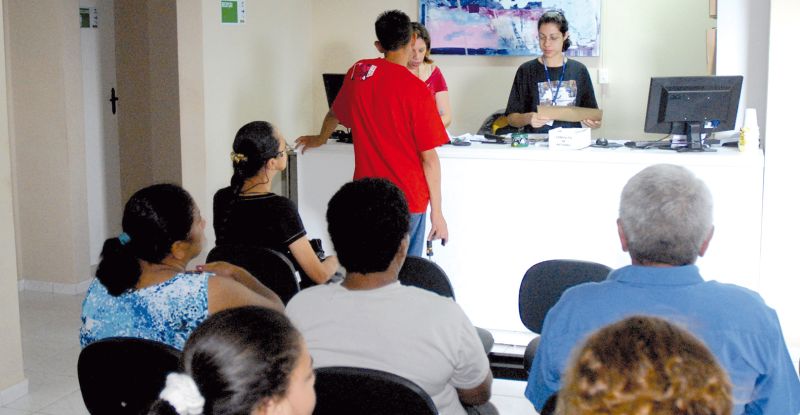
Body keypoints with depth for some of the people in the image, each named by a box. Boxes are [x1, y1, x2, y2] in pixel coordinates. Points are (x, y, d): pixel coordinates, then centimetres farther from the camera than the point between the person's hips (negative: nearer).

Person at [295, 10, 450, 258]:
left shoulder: (358, 72, 2)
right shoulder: (416, 91, -14)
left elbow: (335, 114, 22)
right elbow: (429, 158, -13)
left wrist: (320, 138, 42)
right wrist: (437, 212, -6)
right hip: (407, 199, -5)